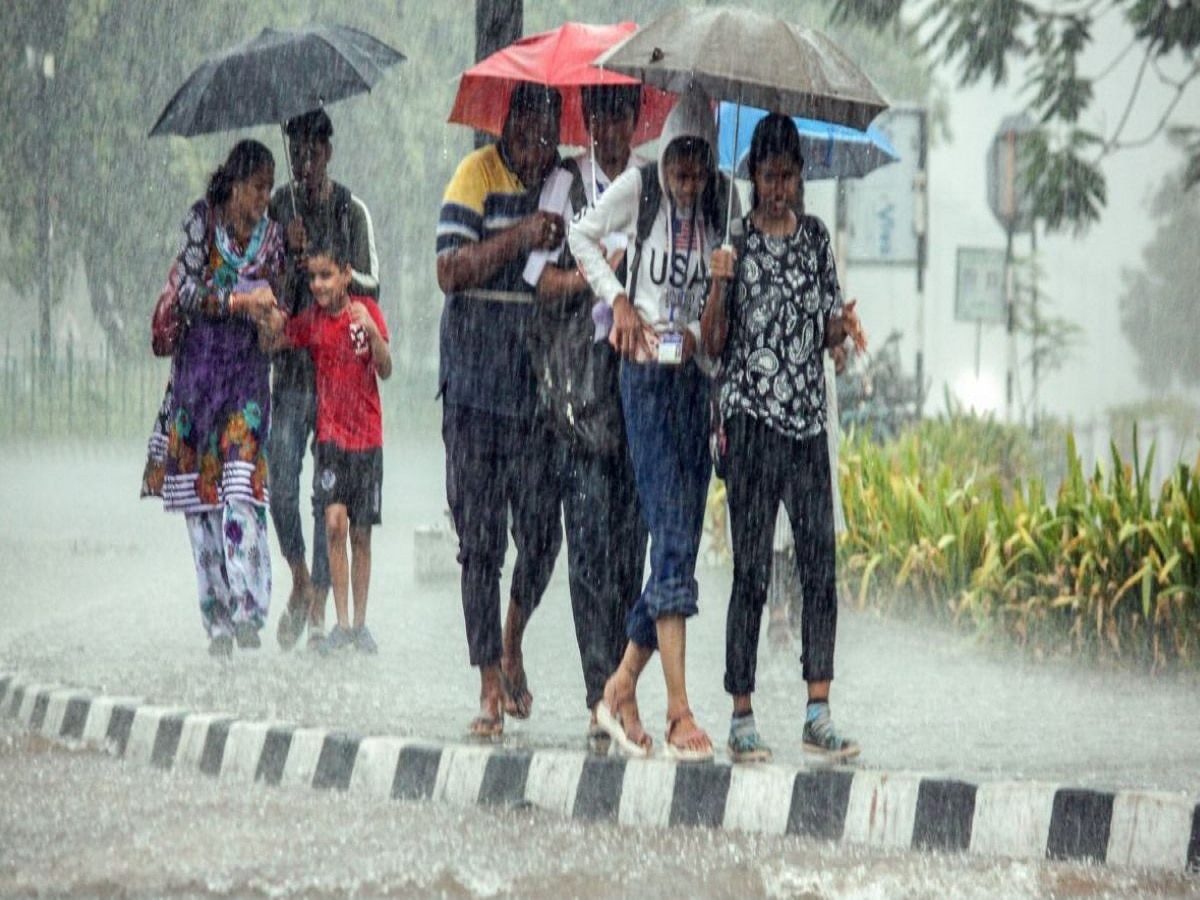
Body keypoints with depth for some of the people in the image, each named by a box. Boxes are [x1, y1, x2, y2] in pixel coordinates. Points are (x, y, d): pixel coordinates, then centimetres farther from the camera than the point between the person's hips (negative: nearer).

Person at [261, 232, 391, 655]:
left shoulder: (367, 310, -2)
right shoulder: (310, 320, 0)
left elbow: (385, 370, -7)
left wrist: (371, 330, -23)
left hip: (367, 436, 0)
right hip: (331, 435, 0)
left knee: (361, 533, 7)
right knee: (334, 522, -15)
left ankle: (360, 624, 18)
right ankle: (342, 624, -12)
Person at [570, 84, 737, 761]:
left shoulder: (723, 202, 5)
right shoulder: (638, 189, -2)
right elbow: (584, 237, 13)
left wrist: (708, 330, 2)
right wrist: (617, 298, 1)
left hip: (701, 375, 4)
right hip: (648, 374, -4)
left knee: (683, 543, 4)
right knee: (671, 535, -13)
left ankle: (623, 688, 19)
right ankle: (680, 710, -16)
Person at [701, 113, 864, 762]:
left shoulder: (815, 236, 12)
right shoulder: (734, 238, 0)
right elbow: (713, 343, -2)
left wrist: (842, 326, -4)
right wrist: (720, 283, -17)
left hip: (808, 419, 4)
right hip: (752, 417, -4)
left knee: (819, 563, -2)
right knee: (751, 570, -4)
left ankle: (818, 715, 0)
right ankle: (742, 717, 0)